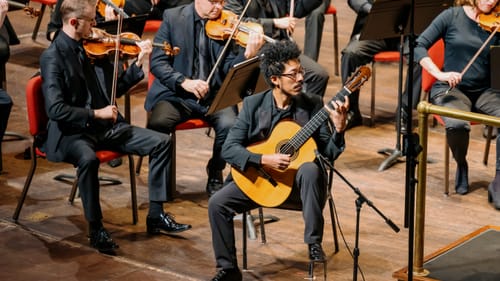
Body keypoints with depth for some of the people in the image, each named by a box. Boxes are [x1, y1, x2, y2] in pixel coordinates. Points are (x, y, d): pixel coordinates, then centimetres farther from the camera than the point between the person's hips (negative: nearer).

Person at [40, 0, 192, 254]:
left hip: (105, 126, 7)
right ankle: (96, 229, -20)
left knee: (161, 142, -4)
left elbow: (116, 88, 14)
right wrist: (96, 114, -22)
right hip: (71, 132, -7)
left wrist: (139, 63, 1)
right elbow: (55, 109, -22)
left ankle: (156, 216, 3)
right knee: (88, 159, -39)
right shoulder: (52, 57, -13)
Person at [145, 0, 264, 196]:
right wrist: (184, 82, -21)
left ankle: (215, 175, 0)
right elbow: (157, 62, -5)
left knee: (230, 125, -28)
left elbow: (229, 69, -3)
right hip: (176, 94, -1)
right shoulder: (173, 18, 0)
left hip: (214, 95, 1)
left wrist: (248, 53, -24)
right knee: (157, 124, -30)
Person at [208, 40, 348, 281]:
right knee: (217, 203, -18)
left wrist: (338, 129, -26)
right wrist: (263, 160, -24)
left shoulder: (313, 104, -5)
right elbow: (229, 149, -10)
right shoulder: (253, 105, -5)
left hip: (298, 175, -1)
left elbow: (328, 154, -7)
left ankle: (314, 243, -27)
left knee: (311, 170, -36)